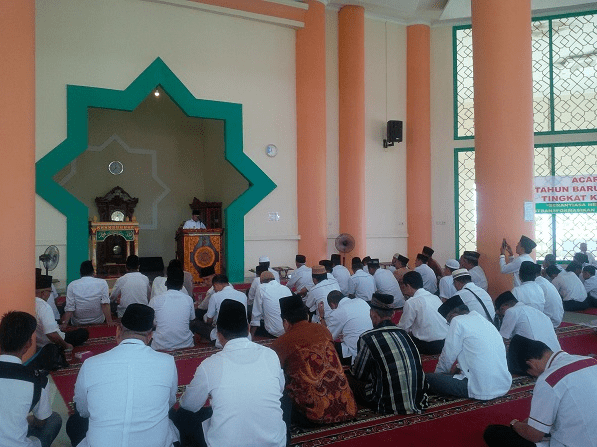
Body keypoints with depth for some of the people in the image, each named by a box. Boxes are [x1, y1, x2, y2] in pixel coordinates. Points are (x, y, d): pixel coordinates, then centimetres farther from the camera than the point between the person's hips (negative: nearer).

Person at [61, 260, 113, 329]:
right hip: (98, 321, -1)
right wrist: (109, 321, -13)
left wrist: (64, 323, -5)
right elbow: (105, 304, -14)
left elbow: (69, 308, -10)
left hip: (78, 323, 1)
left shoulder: (72, 285, -7)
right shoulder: (102, 283, -9)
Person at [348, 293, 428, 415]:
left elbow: (358, 375, -1)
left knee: (348, 377, 6)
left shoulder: (367, 339, -15)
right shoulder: (403, 333, 3)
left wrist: (354, 364, 22)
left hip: (390, 406, -6)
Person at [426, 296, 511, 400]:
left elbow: (448, 356, -1)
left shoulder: (458, 321, -6)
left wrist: (438, 373, 16)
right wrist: (459, 368, 36)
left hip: (483, 390, -9)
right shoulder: (483, 320, 17)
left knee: (428, 379, -4)